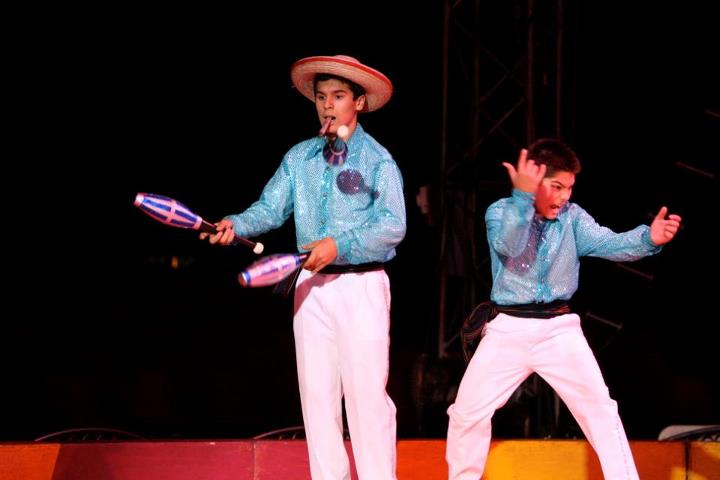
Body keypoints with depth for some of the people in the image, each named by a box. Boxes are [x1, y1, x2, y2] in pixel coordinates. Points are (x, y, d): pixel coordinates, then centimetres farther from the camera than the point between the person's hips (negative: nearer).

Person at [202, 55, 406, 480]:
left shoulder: (377, 159, -3)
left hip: (362, 286, -5)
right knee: (317, 392, 6)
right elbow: (271, 208, 4)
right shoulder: (299, 158, 11)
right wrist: (236, 225, -15)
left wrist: (340, 246, -23)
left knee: (366, 392, -8)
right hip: (312, 285, 5)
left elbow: (393, 225, -13)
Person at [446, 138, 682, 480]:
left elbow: (608, 243, -15)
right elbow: (509, 246, -27)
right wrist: (523, 196, -42)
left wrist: (648, 238, -36)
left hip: (559, 329, 1)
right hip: (508, 330, -1)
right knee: (467, 411, 1)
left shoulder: (572, 217, 0)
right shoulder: (499, 212, -6)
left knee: (600, 409, -7)